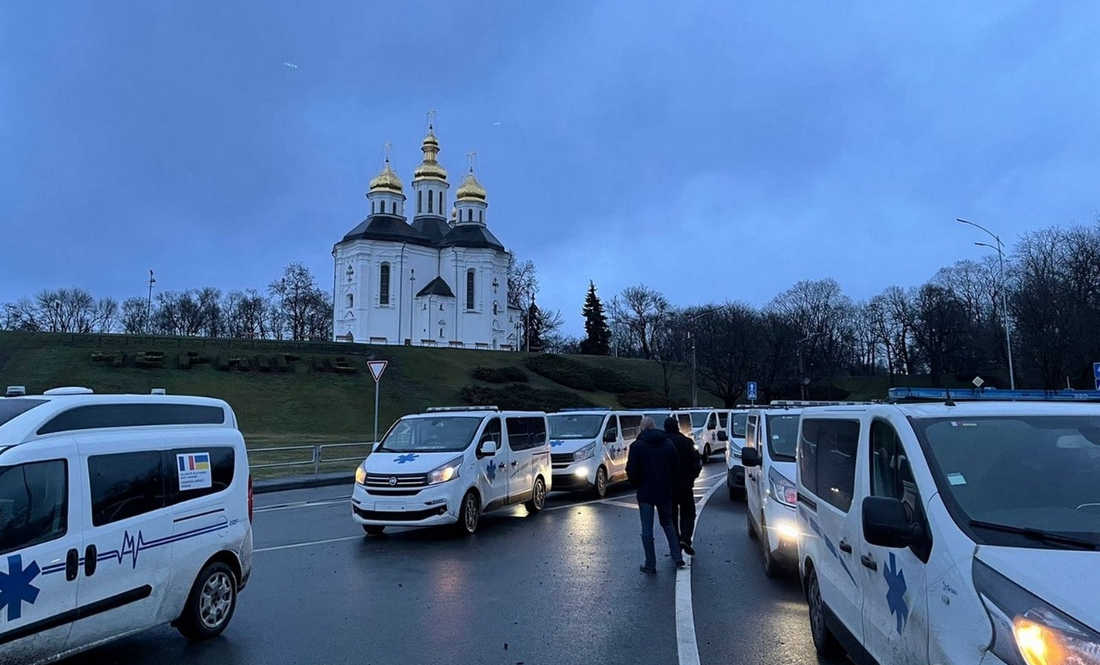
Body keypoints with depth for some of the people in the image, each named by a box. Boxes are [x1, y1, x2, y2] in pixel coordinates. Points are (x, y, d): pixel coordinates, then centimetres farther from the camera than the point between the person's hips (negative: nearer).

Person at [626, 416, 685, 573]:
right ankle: (677, 557, 17)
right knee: (667, 523, 19)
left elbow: (631, 471, -11)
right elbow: (676, 468, 6)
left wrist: (636, 484, 8)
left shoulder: (637, 445, -10)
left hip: (645, 492, -4)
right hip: (664, 491, 4)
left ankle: (650, 564, 5)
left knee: (647, 528, 3)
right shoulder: (668, 443, 4)